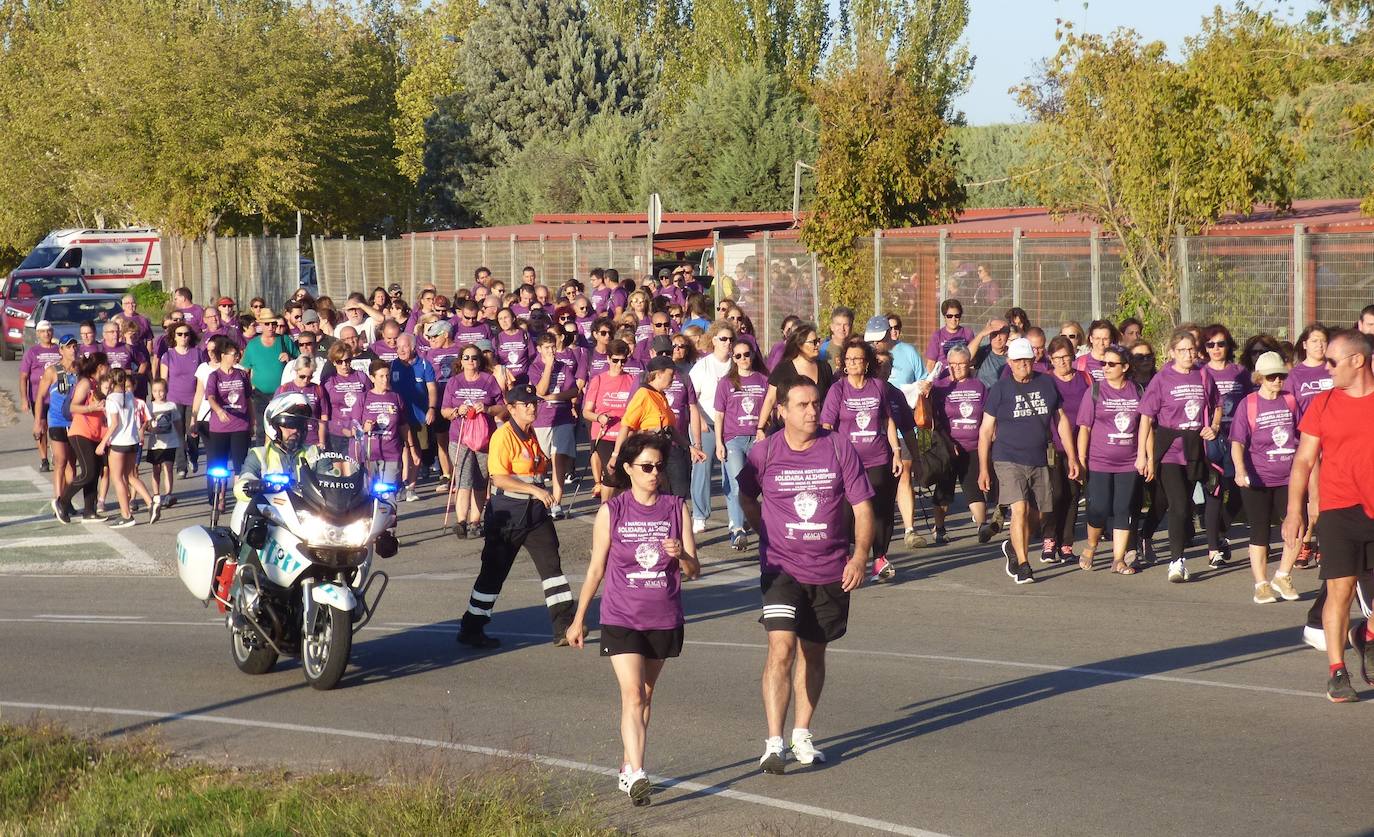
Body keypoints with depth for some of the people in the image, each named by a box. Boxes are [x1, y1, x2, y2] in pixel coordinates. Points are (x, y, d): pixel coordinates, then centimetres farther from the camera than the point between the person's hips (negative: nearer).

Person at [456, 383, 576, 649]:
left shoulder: (531, 435, 12)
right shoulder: (503, 436, -15)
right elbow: (499, 478, -24)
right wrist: (534, 489, -29)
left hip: (535, 510, 7)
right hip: (507, 513, -7)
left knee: (552, 564, 1)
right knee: (494, 571, 1)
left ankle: (564, 626, 3)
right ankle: (471, 629, 13)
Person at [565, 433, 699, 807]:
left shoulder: (676, 508, 1)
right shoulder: (611, 512, -3)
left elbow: (694, 571, 1)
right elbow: (595, 569, 6)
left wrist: (680, 555, -22)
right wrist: (578, 619, 10)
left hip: (664, 619, 3)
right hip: (620, 618, -3)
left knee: (644, 696, 14)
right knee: (632, 695, -15)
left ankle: (627, 766, 28)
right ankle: (637, 776, -23)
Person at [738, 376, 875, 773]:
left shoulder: (840, 449, -3)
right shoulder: (764, 453, -4)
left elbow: (862, 506, 0)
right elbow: (747, 498, 15)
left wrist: (860, 554, -11)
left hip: (831, 572, 2)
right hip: (781, 569, -2)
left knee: (813, 653, 12)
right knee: (781, 649, -16)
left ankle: (802, 734, 28)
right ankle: (774, 743, -17)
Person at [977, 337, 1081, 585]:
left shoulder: (1047, 384, 6)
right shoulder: (1000, 389, -1)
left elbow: (1062, 421, 15)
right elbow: (985, 430, 1)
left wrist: (1072, 457, 12)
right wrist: (983, 468, -4)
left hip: (1039, 461, 4)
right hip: (1008, 460, -4)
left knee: (1035, 517, 9)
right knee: (1020, 509, -18)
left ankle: (1013, 547, 37)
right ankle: (1023, 566, -12)